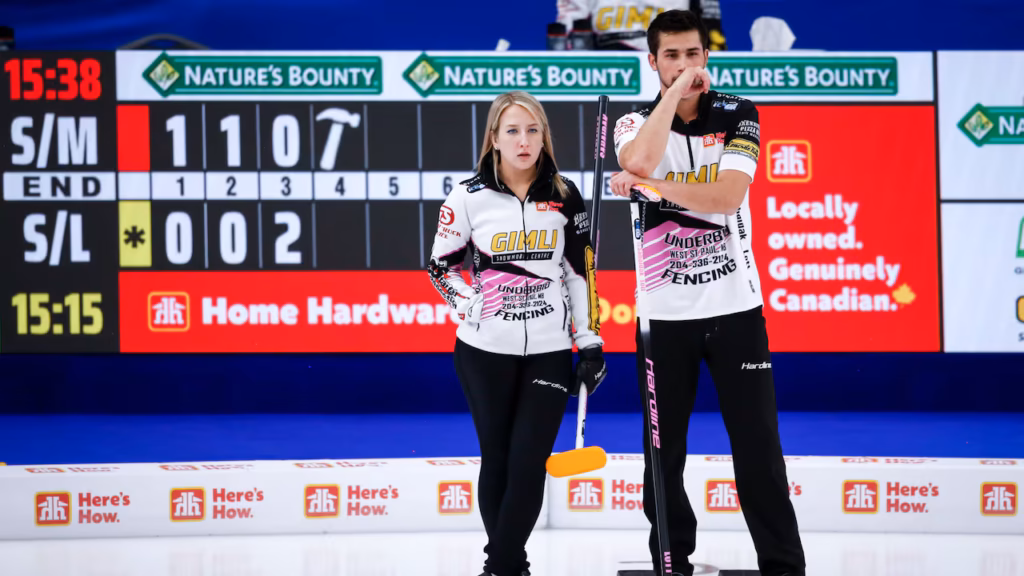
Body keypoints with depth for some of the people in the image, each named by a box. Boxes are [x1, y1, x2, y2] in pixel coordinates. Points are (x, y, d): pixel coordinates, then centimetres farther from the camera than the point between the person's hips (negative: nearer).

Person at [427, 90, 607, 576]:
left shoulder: (564, 197, 2)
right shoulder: (469, 196, -3)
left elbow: (582, 272, 6)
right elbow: (440, 266, 5)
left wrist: (591, 344, 3)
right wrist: (471, 302, -11)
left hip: (549, 352, 1)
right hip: (485, 352, -1)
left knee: (530, 463, -6)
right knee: (497, 459, 6)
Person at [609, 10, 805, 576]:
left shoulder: (737, 115, 1)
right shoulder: (635, 123, 3)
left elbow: (729, 195, -15)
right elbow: (639, 162, -22)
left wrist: (653, 186, -24)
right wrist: (676, 91, -15)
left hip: (735, 306, -1)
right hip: (664, 312, 1)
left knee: (758, 445, 0)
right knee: (663, 452, 3)